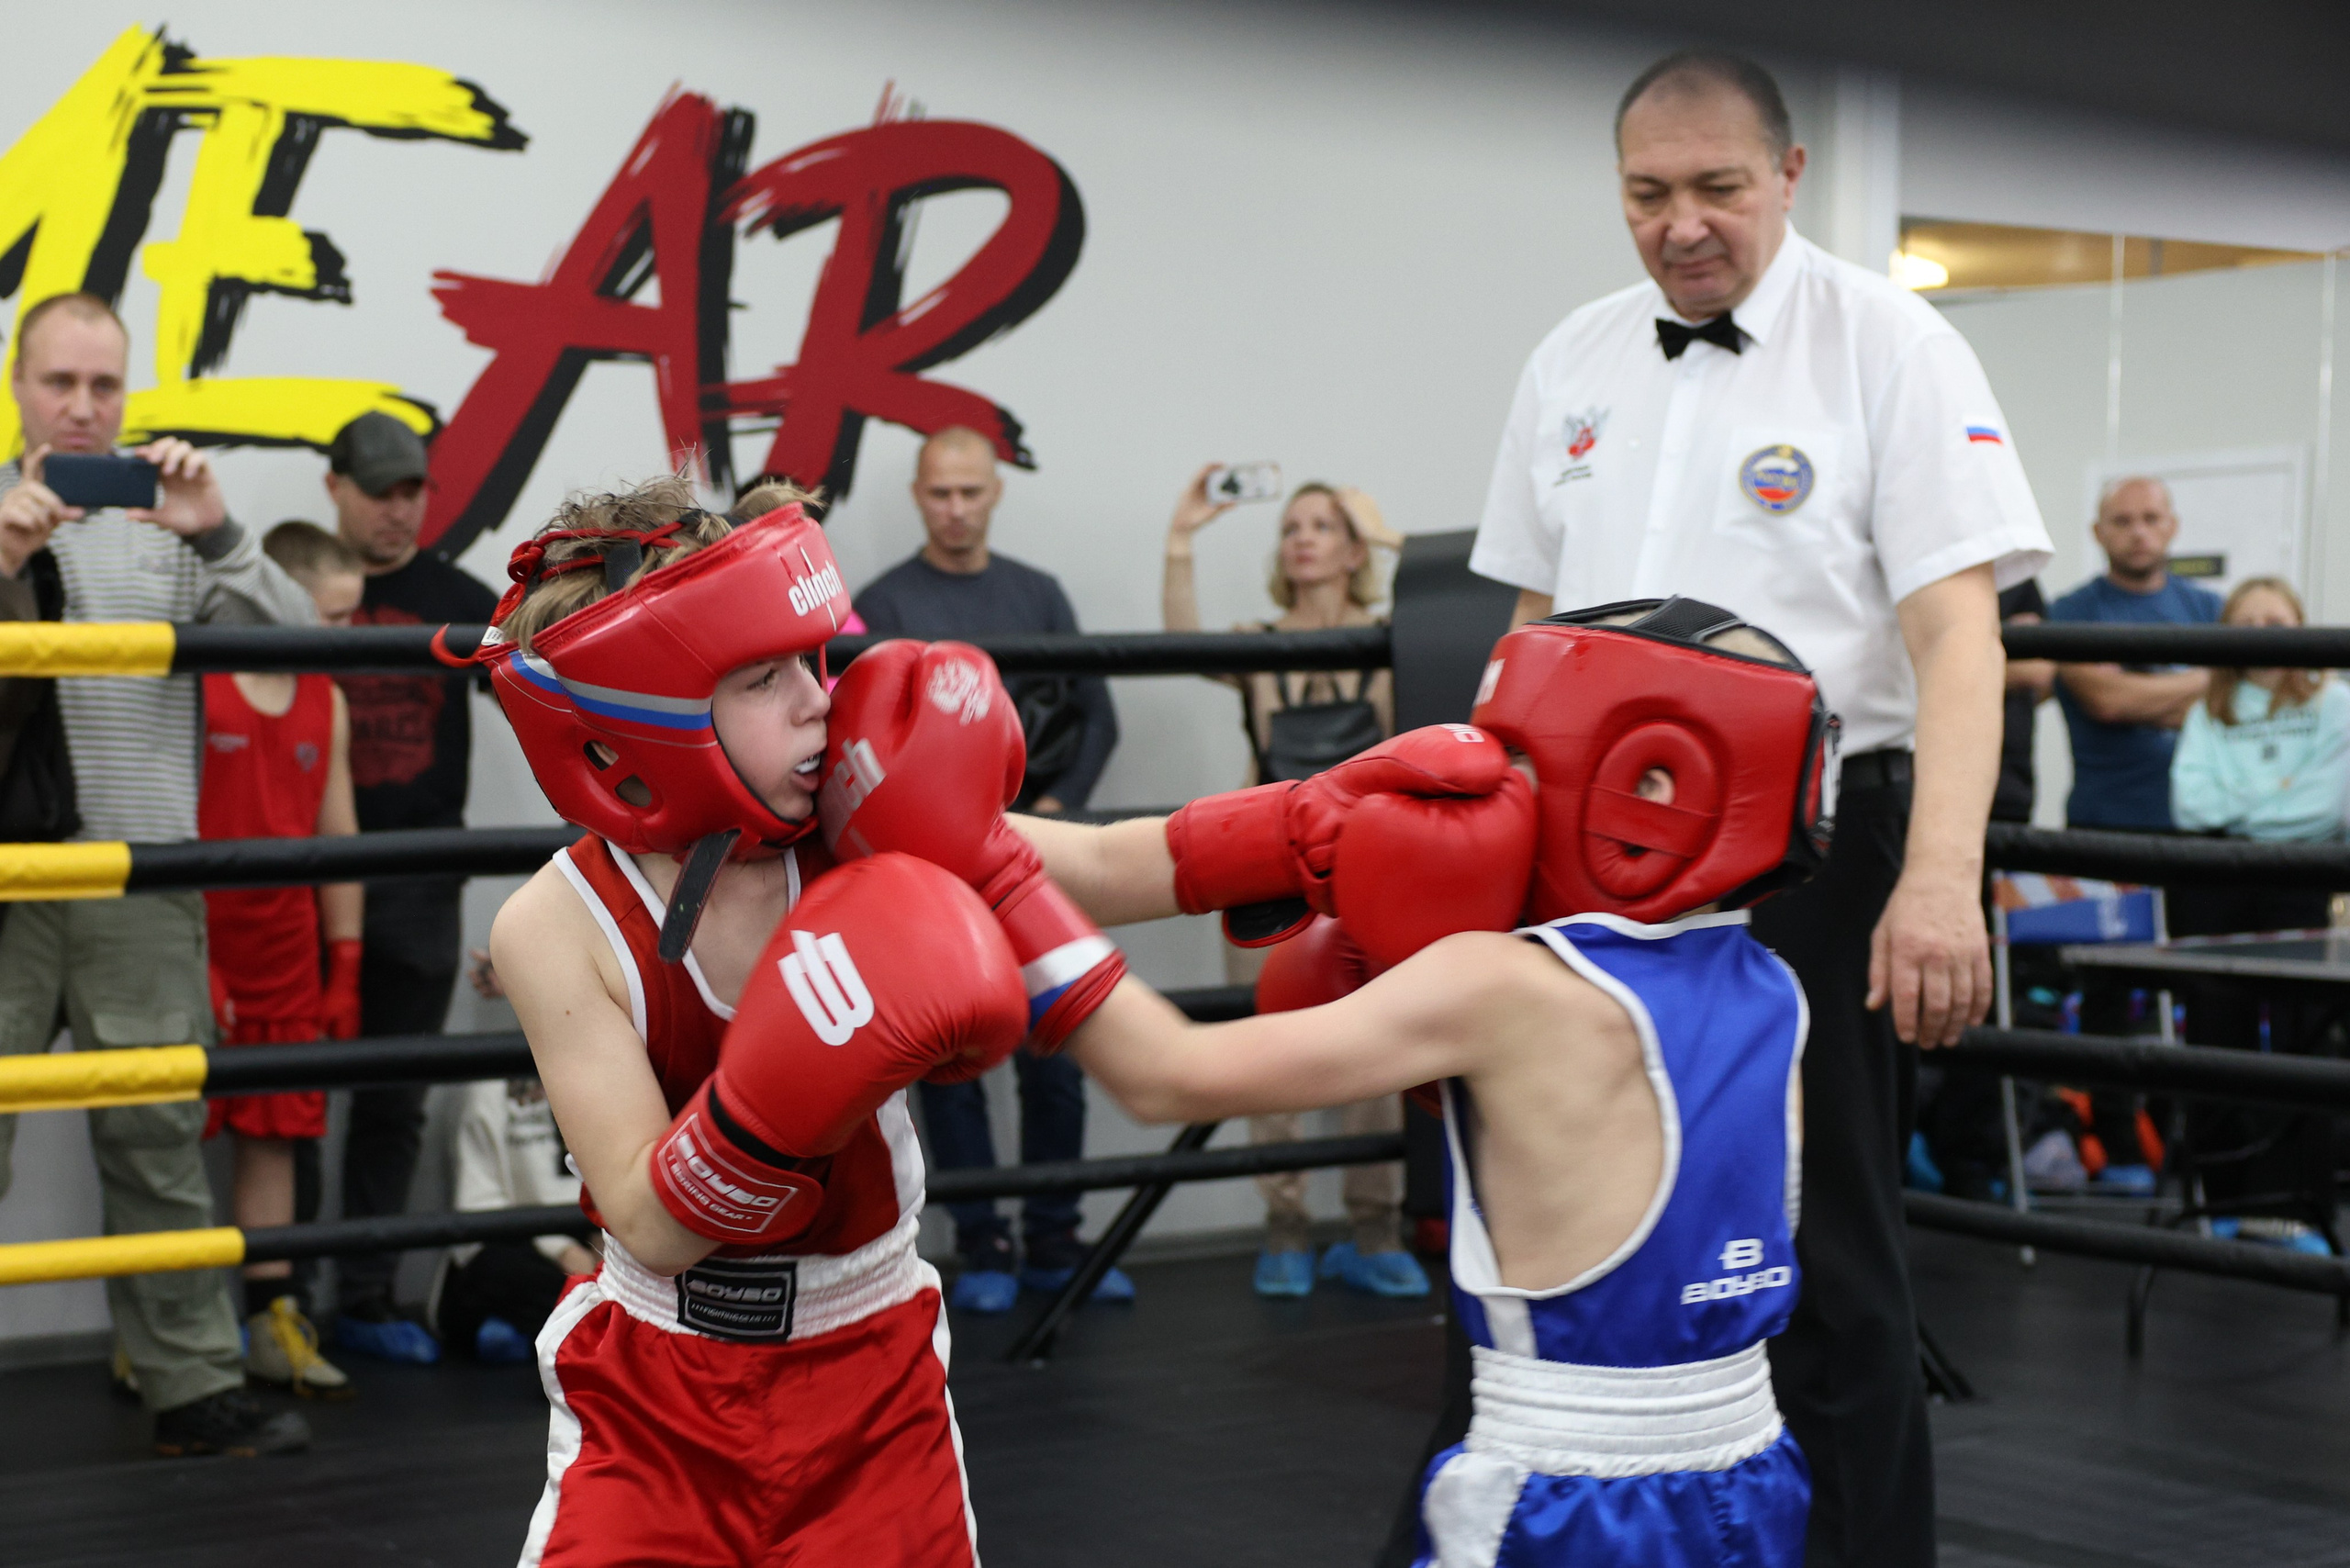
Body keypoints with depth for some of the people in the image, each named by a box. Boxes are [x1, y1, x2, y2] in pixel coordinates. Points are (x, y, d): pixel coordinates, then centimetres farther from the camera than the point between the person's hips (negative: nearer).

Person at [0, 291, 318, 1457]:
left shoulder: (168, 525, 12)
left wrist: (216, 539, -11)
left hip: (142, 889, 1)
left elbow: (294, 640, 3)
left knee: (160, 1147, 8)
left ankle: (196, 1389, 14)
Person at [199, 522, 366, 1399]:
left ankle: (275, 1322, 14)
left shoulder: (326, 702, 11)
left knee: (276, 1137, 8)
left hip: (287, 961, 6)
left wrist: (345, 965, 13)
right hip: (195, 952, -6)